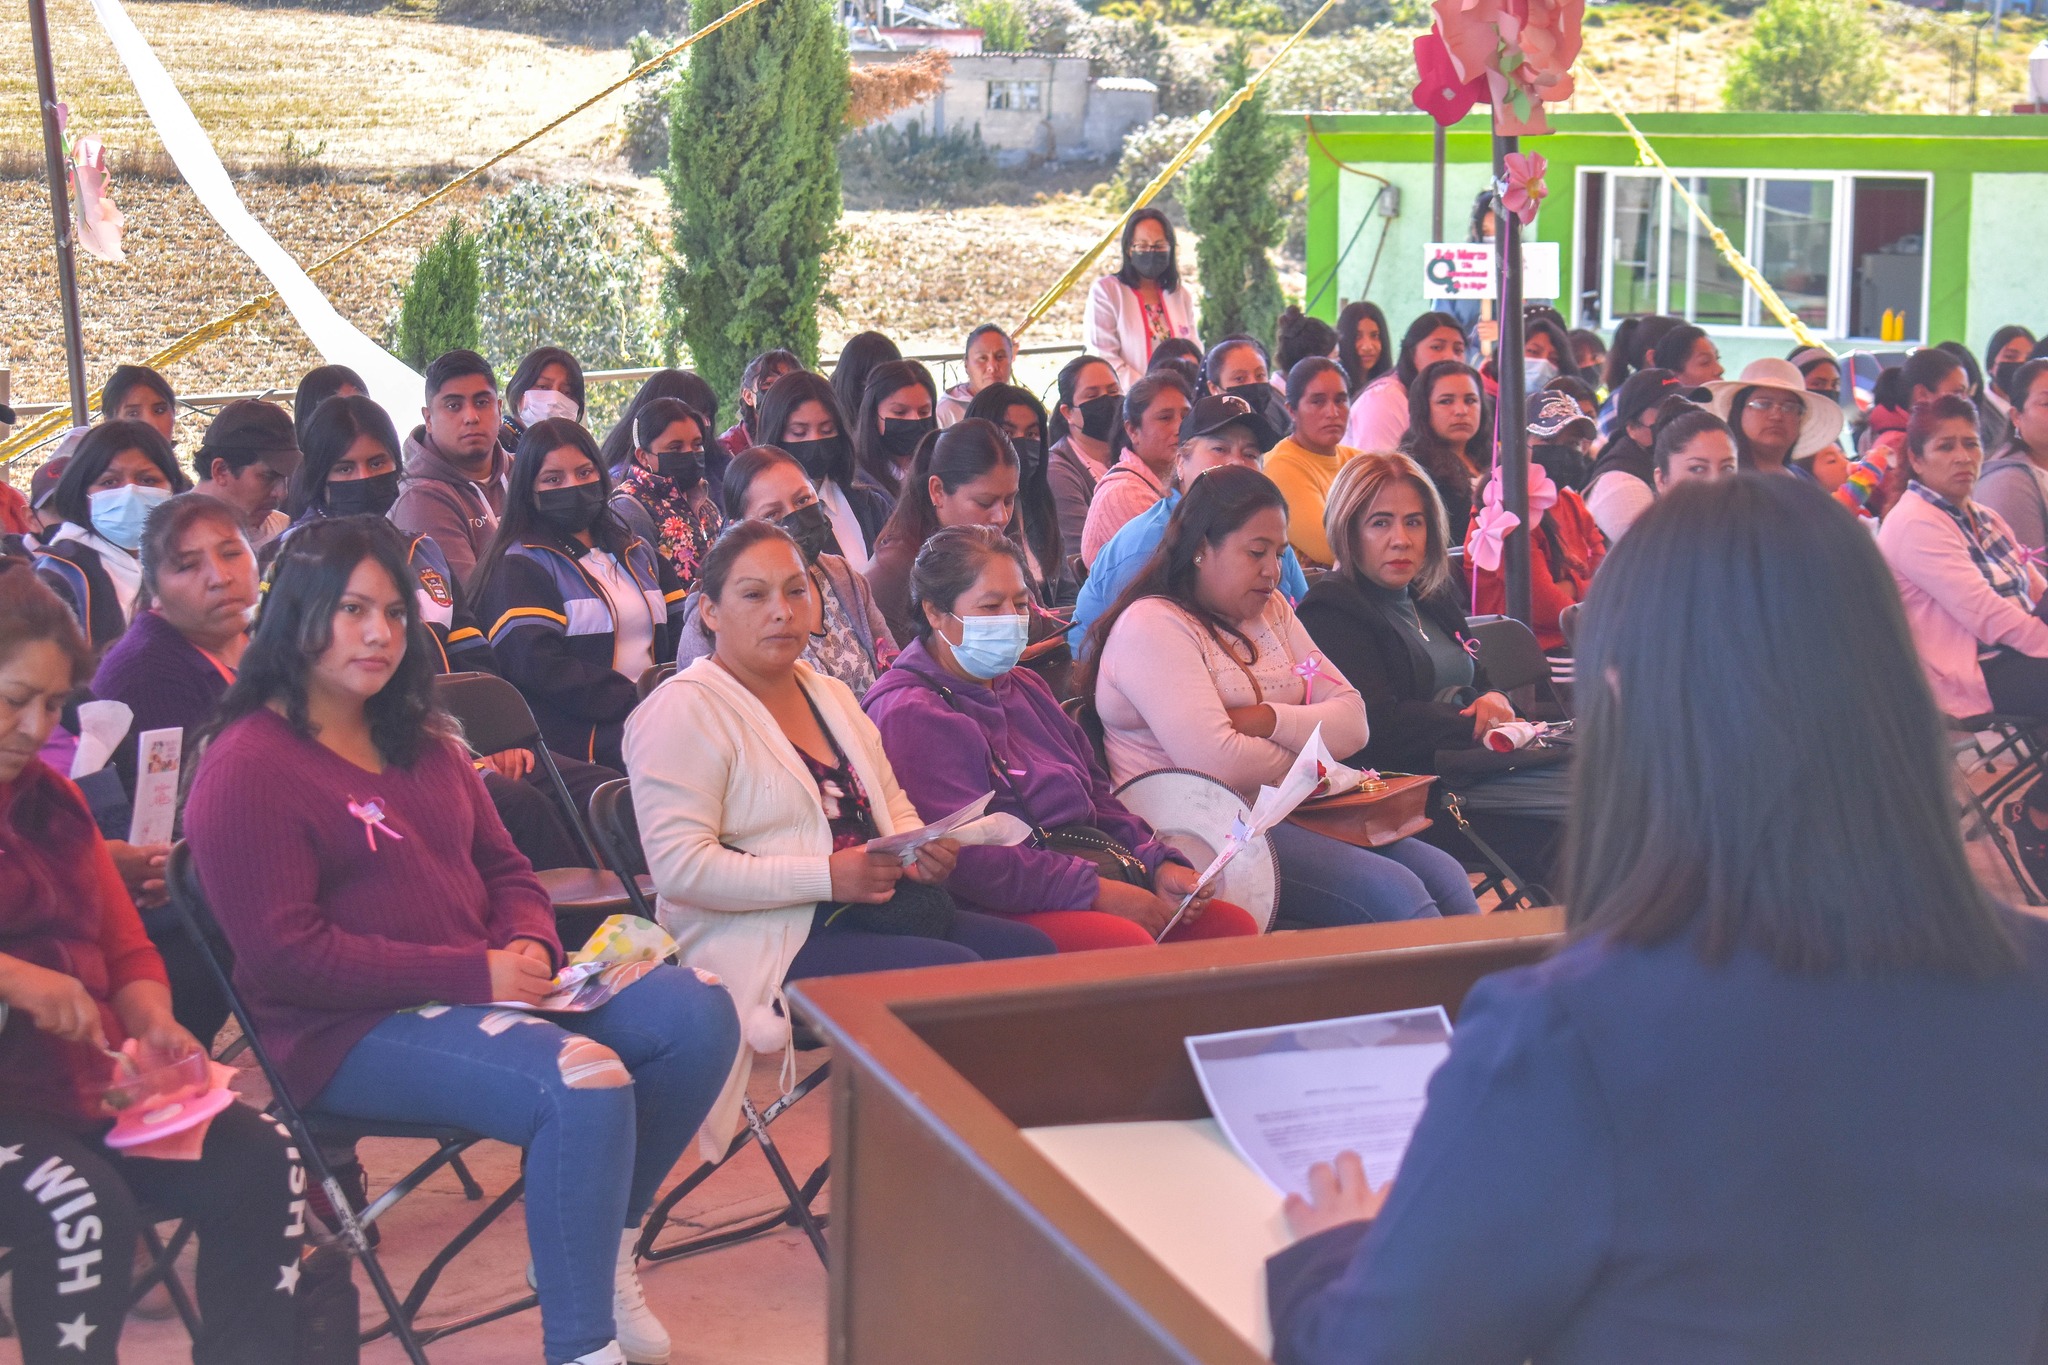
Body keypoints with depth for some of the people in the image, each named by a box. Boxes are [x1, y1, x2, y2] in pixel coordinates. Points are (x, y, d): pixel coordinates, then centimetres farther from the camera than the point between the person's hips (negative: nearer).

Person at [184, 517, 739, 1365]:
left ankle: (600, 1248, 6)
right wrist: (475, 975, -20)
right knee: (586, 1083, -31)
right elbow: (287, 953, -17)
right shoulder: (246, 769, -10)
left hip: (489, 986, 9)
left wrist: (530, 947, -4)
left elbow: (504, 869, 21)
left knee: (698, 1017, -8)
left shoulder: (419, 739, 17)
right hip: (356, 1031, -8)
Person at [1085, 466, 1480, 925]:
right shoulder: (1151, 626, -9)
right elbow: (1216, 762, -21)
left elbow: (1352, 724, 8)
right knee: (1394, 892, -24)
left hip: (1289, 818, 8)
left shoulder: (1271, 612, 18)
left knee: (1444, 874, -12)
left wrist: (1266, 719, -12)